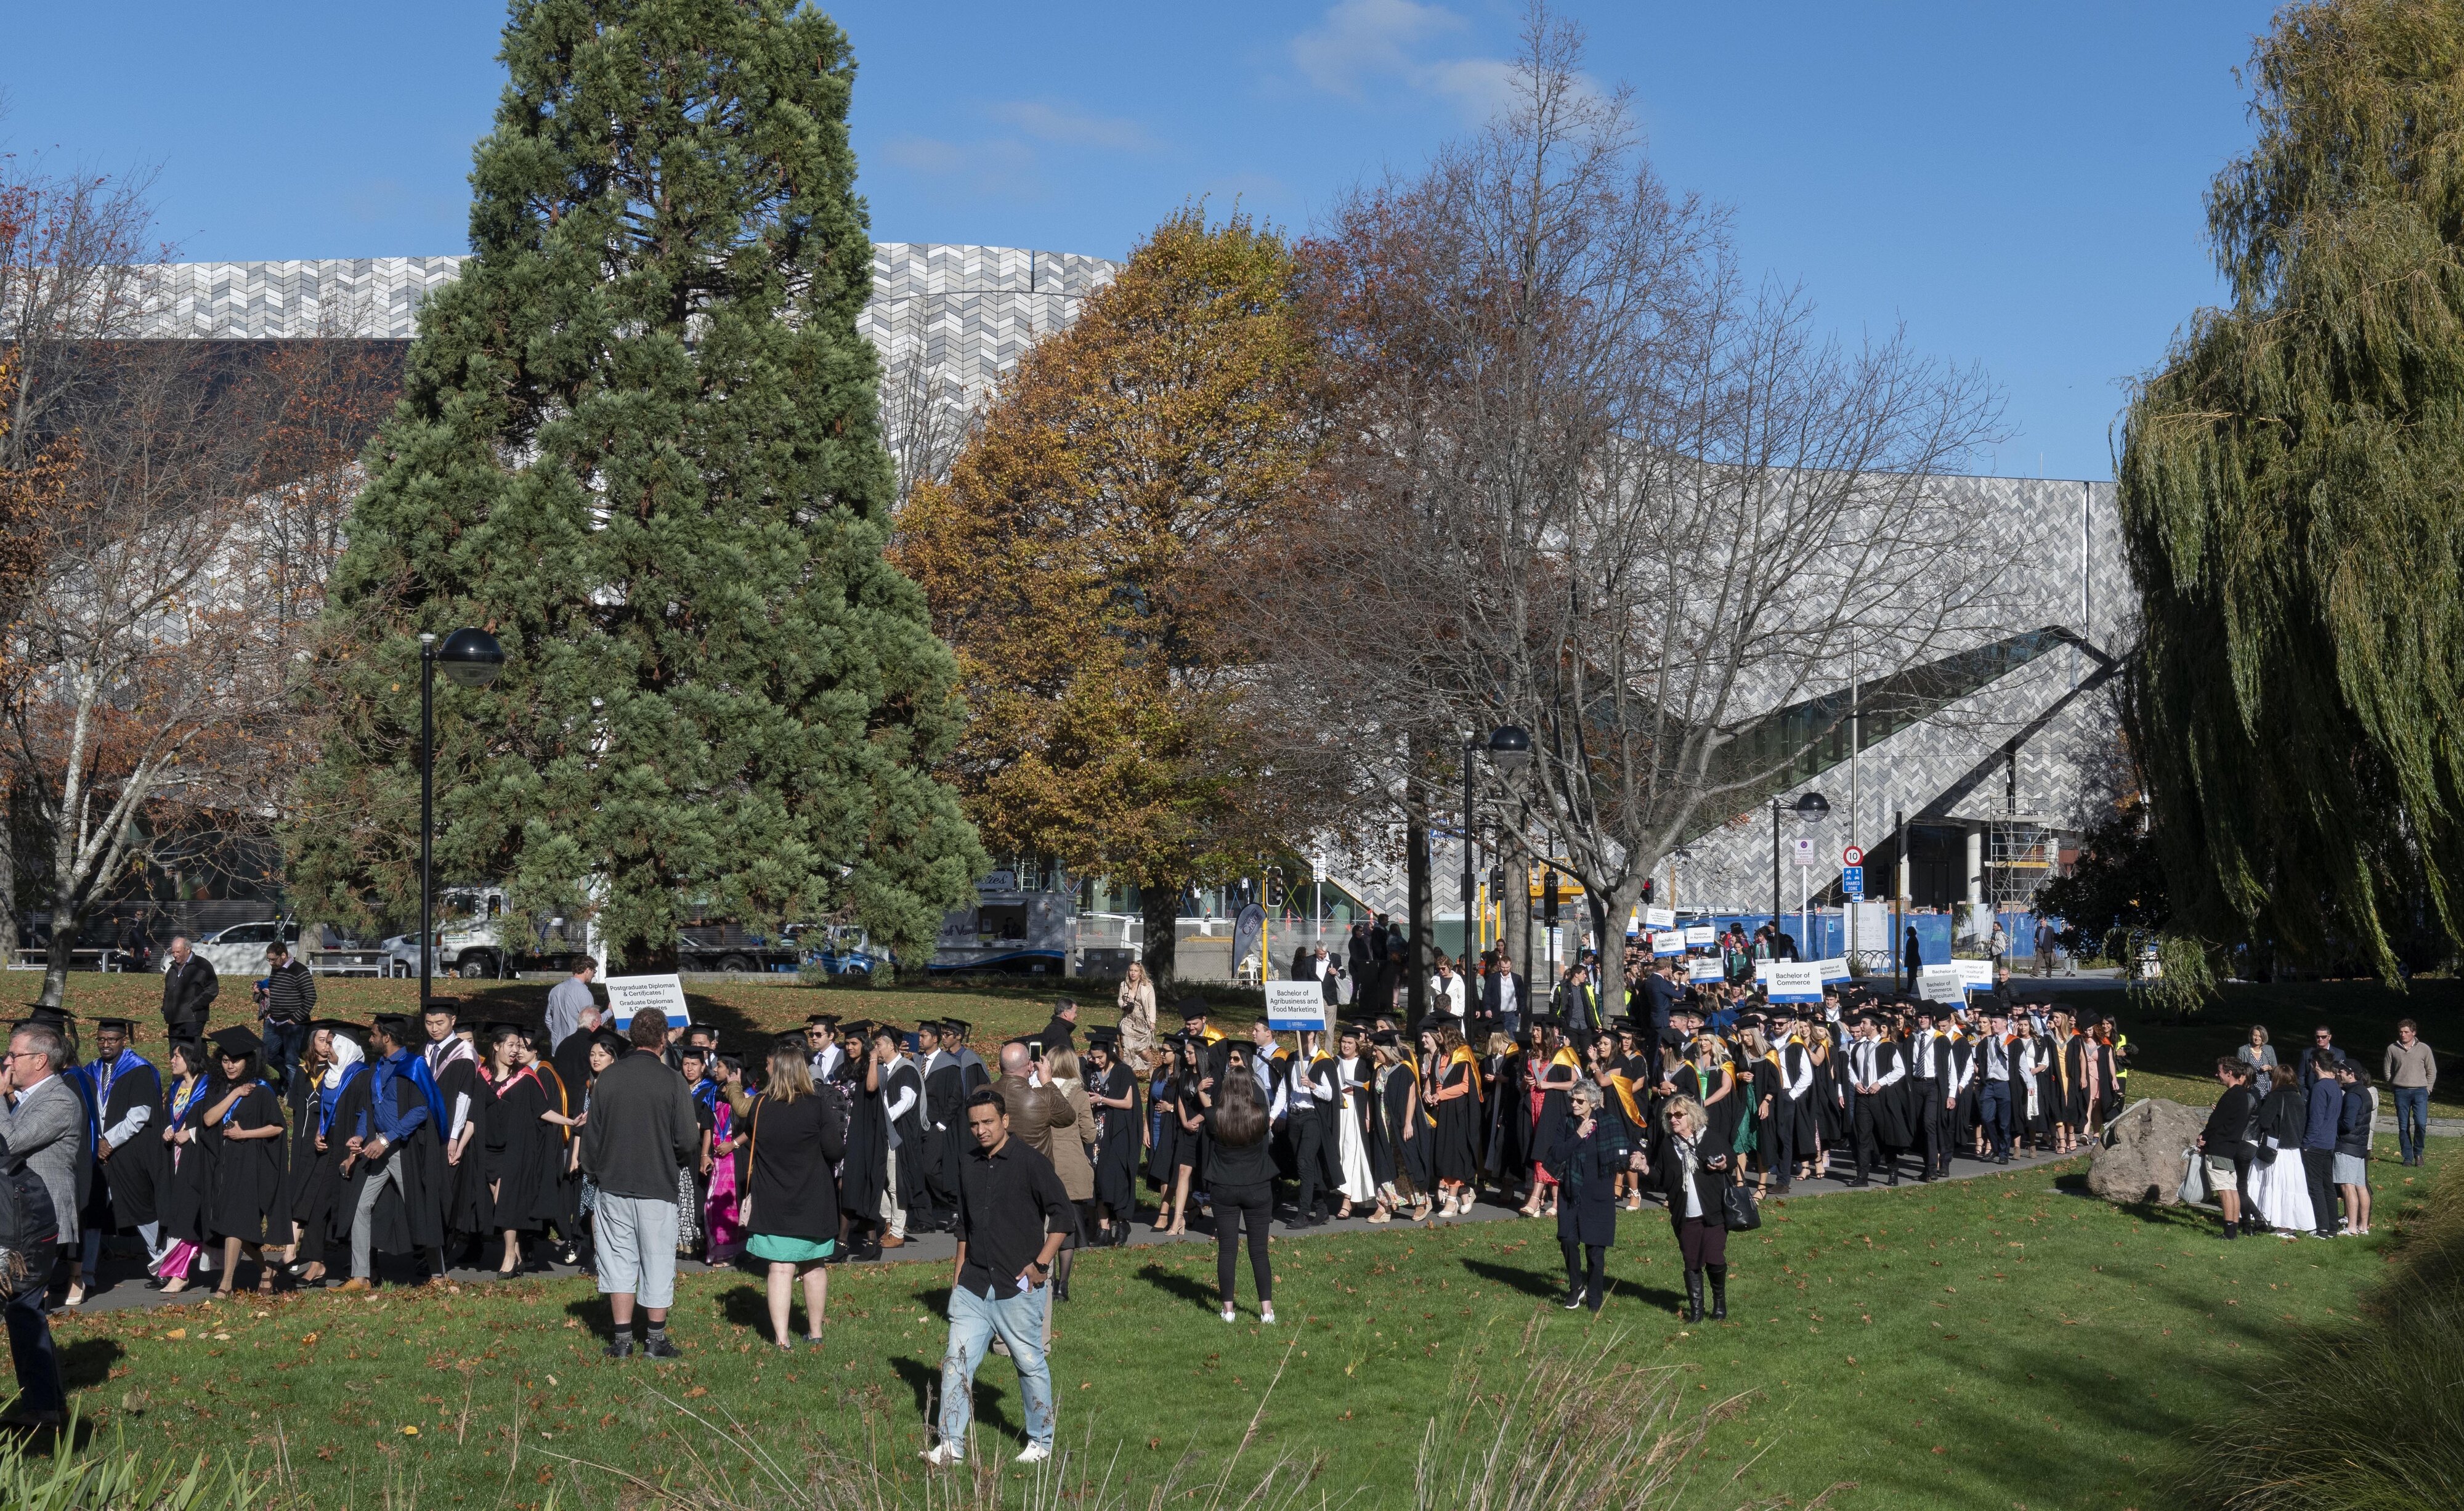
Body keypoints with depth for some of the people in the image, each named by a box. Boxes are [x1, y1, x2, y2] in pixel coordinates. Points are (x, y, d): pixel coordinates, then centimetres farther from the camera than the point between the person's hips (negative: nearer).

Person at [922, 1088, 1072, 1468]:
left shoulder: (1030, 1163, -9)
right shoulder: (970, 1169, 10)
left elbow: (1063, 1214, -10)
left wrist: (1040, 1265, -12)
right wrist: (959, 1270, 16)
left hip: (1019, 1287, -5)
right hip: (973, 1285, 6)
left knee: (1031, 1364, 6)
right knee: (956, 1361, 1)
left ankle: (1041, 1441, 21)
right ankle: (951, 1444, 7)